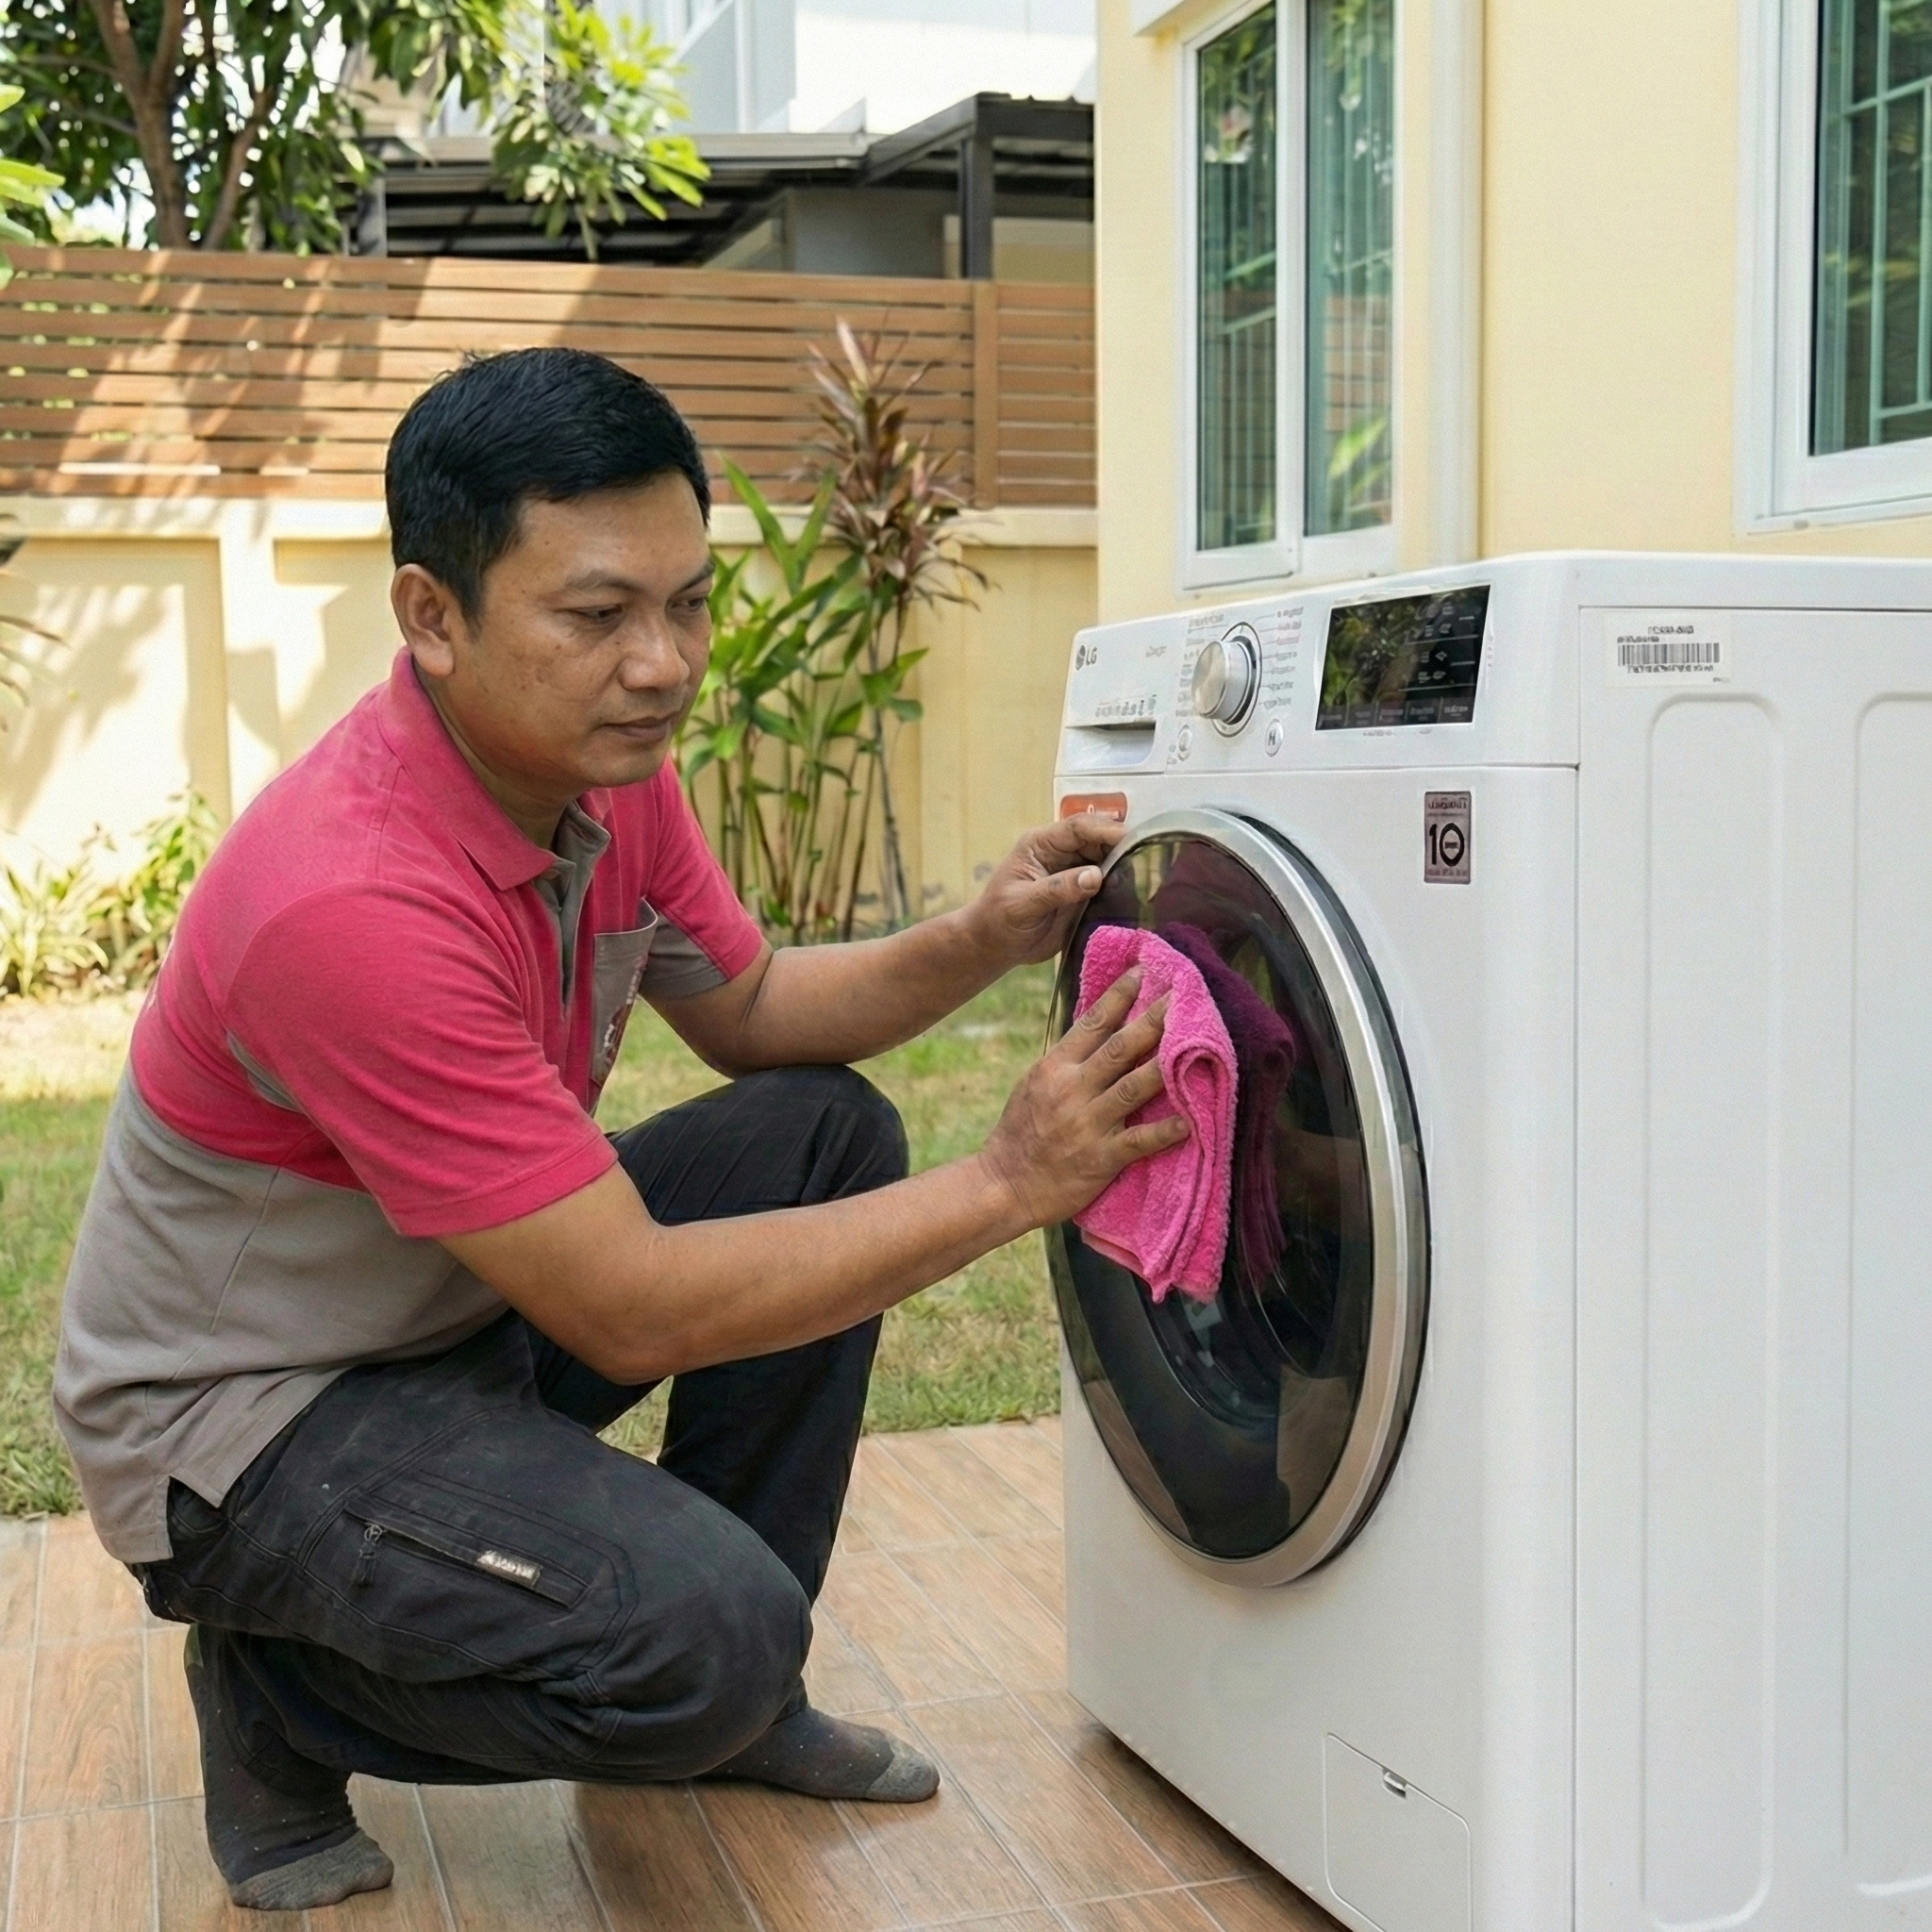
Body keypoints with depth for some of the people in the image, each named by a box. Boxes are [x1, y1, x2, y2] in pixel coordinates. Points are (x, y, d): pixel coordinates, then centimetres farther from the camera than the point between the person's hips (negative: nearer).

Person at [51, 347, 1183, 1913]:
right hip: (246, 1420, -9)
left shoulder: (607, 772, -7)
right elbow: (634, 1312, -31)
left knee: (828, 1134, -2)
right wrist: (1010, 1186, -28)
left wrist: (977, 943, -10)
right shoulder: (356, 901, -34)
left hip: (459, 1306, 9)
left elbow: (748, 1008, 9)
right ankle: (280, 1699, 2)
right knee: (708, 1637, -28)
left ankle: (737, 1698, 11)